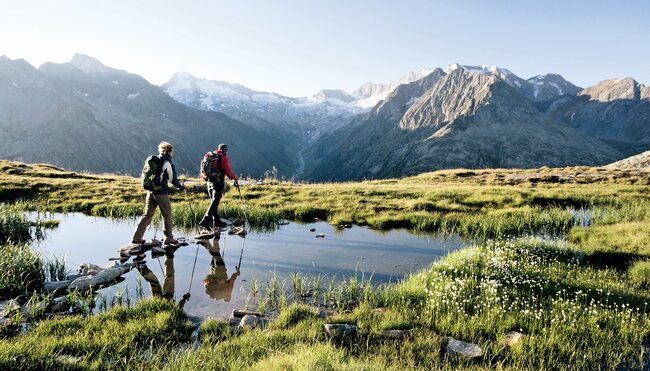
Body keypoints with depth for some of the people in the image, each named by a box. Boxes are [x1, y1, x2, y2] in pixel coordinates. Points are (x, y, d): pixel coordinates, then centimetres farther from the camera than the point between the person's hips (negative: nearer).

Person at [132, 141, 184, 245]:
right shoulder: (168, 164, -11)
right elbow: (173, 180, -6)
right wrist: (181, 187, 11)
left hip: (151, 191, 7)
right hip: (161, 192, -6)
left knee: (148, 214, 11)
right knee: (167, 215, 6)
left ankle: (137, 237, 10)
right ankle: (168, 238, 12)